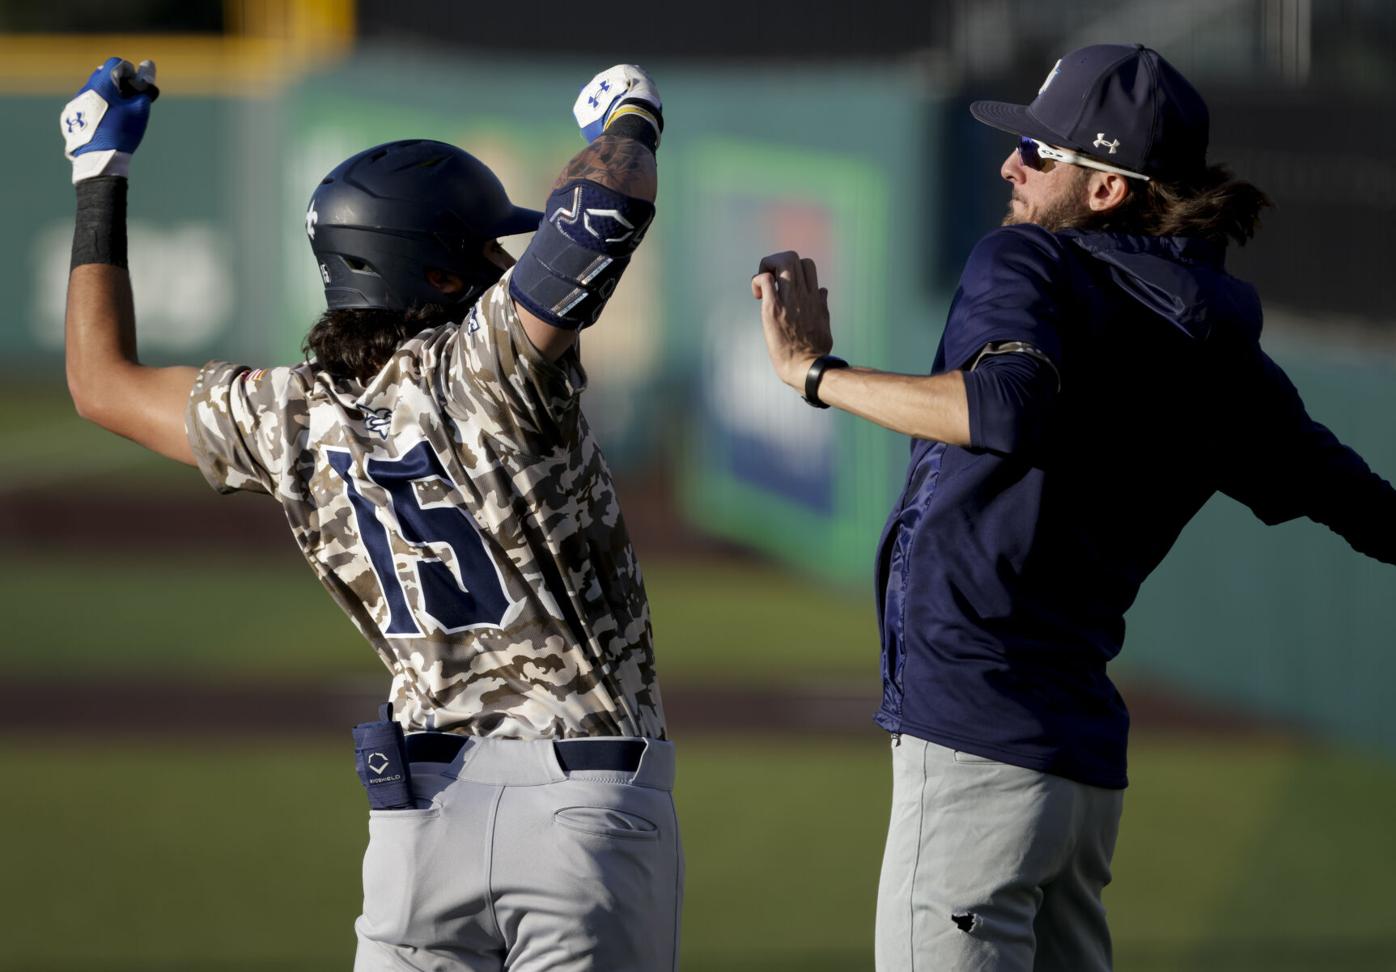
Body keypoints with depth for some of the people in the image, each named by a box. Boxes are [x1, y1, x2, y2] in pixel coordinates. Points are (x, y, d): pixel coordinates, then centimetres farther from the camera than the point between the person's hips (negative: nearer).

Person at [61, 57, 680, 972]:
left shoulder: (290, 419, 4)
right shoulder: (485, 366, -11)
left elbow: (103, 381, 19)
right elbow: (612, 197, -24)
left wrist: (99, 176, 26)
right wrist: (630, 118, 1)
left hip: (426, 803, 4)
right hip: (597, 794, -4)